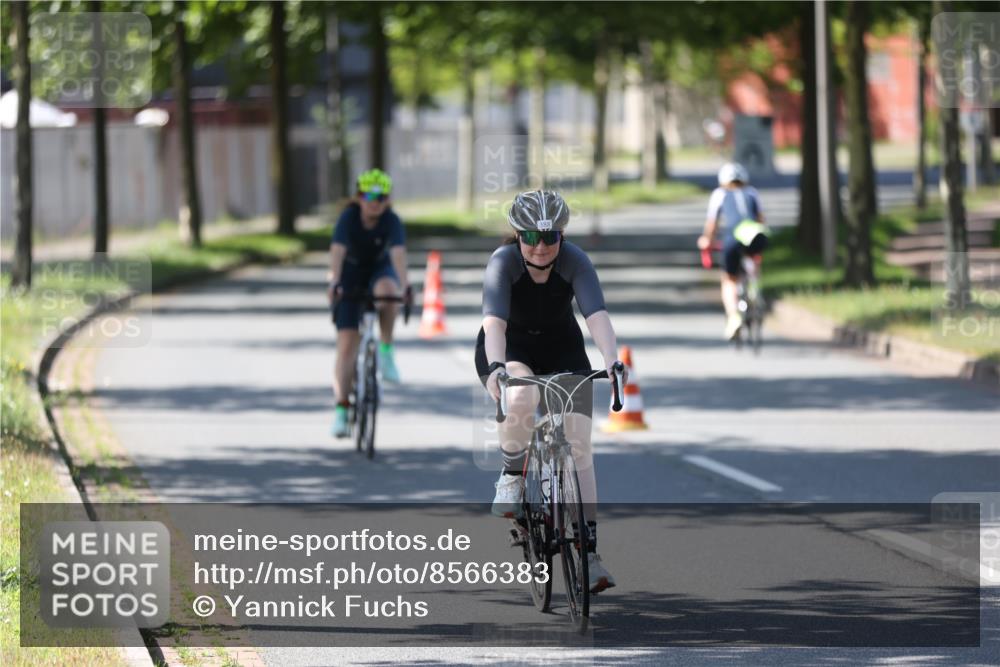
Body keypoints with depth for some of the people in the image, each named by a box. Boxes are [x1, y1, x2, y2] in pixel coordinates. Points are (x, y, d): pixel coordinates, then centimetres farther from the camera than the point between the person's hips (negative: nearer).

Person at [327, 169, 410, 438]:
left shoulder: (391, 221, -22)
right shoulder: (349, 217, -23)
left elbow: (398, 252, -37)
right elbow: (337, 251, -36)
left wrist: (404, 285, -52)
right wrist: (334, 283, -51)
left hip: (380, 270, 0)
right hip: (351, 276, 0)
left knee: (386, 290, -39)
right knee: (346, 346, -10)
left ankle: (386, 350, -18)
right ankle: (340, 411, -8)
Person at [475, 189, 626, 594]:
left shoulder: (575, 261, -22)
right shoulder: (503, 262, -26)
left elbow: (596, 314, -34)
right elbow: (494, 320, -40)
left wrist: (612, 361, -51)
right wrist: (496, 368, -57)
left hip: (562, 349, 2)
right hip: (509, 350, -2)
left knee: (579, 445, -11)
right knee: (521, 398, -37)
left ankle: (588, 551, -11)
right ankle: (511, 477, -10)